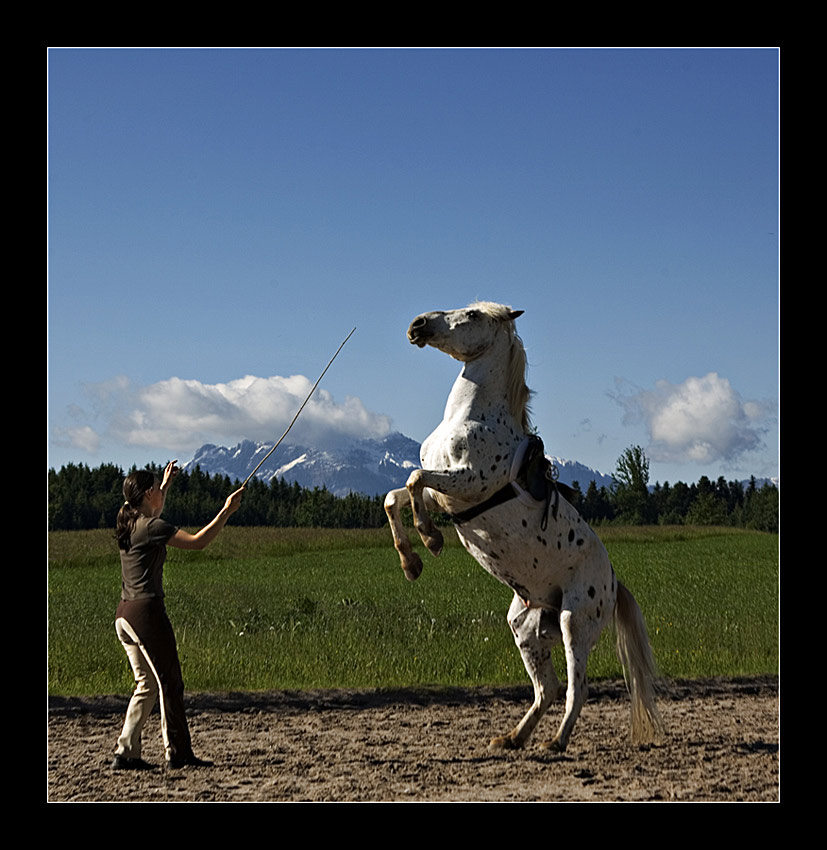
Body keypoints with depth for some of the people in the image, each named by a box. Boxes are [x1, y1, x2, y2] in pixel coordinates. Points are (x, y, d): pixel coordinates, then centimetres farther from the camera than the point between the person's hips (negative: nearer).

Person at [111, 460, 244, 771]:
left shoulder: (129, 523, 12)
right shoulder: (151, 527, -13)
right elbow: (198, 541, -17)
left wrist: (166, 483, 46)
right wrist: (226, 511, -10)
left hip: (124, 614, 9)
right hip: (147, 612, -9)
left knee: (146, 685, 13)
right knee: (170, 684, 1)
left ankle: (126, 753, 8)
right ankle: (178, 753, 6)